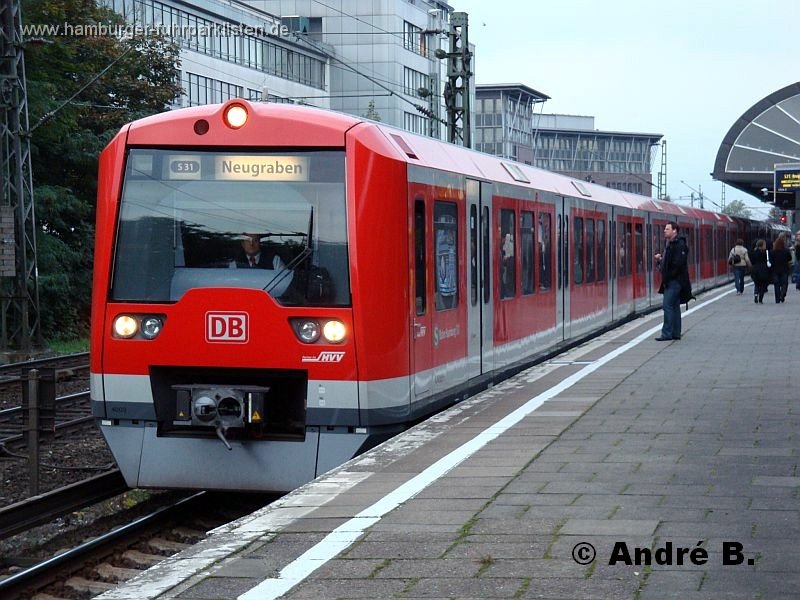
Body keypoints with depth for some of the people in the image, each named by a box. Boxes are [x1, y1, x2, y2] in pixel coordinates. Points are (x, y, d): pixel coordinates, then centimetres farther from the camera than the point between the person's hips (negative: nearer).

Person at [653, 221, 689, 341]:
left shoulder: (679, 245, -14)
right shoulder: (670, 245, 18)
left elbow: (678, 264, -23)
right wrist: (660, 259, 4)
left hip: (675, 281, -10)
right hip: (670, 281, 10)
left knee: (667, 305, -12)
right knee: (674, 306, 12)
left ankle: (667, 333, -12)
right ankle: (675, 333, 17)